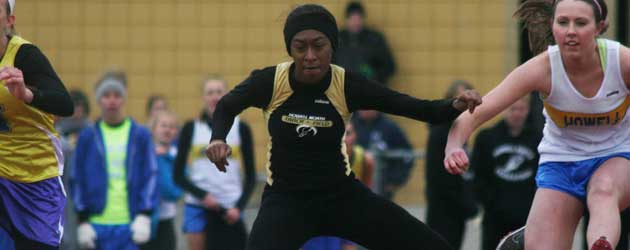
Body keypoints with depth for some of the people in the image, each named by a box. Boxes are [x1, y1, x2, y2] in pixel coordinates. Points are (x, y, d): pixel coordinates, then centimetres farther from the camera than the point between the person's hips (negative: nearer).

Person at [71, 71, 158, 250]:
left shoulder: (140, 135, 6)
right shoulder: (88, 137, 6)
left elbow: (151, 176, 4)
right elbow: (77, 180, 7)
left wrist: (144, 217, -5)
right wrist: (83, 222, 1)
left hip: (129, 224, -1)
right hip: (97, 225, 1)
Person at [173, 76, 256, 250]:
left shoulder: (241, 128, 3)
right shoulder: (191, 128, 3)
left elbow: (250, 176, 5)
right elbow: (178, 175, 3)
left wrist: (239, 206, -8)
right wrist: (202, 195, -11)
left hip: (229, 211, 0)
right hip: (198, 206, 0)